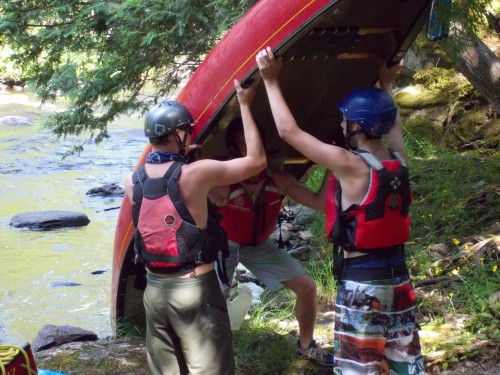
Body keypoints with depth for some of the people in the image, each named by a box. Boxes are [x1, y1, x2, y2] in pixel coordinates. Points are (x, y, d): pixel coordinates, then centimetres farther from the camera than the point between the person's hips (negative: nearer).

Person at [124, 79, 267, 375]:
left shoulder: (132, 182, 0)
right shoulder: (195, 173, -17)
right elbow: (257, 160, -9)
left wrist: (177, 156, 21)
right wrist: (245, 106, -1)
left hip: (155, 289, 6)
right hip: (195, 289, -6)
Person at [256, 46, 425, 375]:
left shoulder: (349, 164, -17)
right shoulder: (399, 159, 3)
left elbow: (289, 131, -16)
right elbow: (395, 126, 28)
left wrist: (271, 81, -9)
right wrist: (387, 85, 40)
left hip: (361, 280, -7)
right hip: (398, 274, 7)